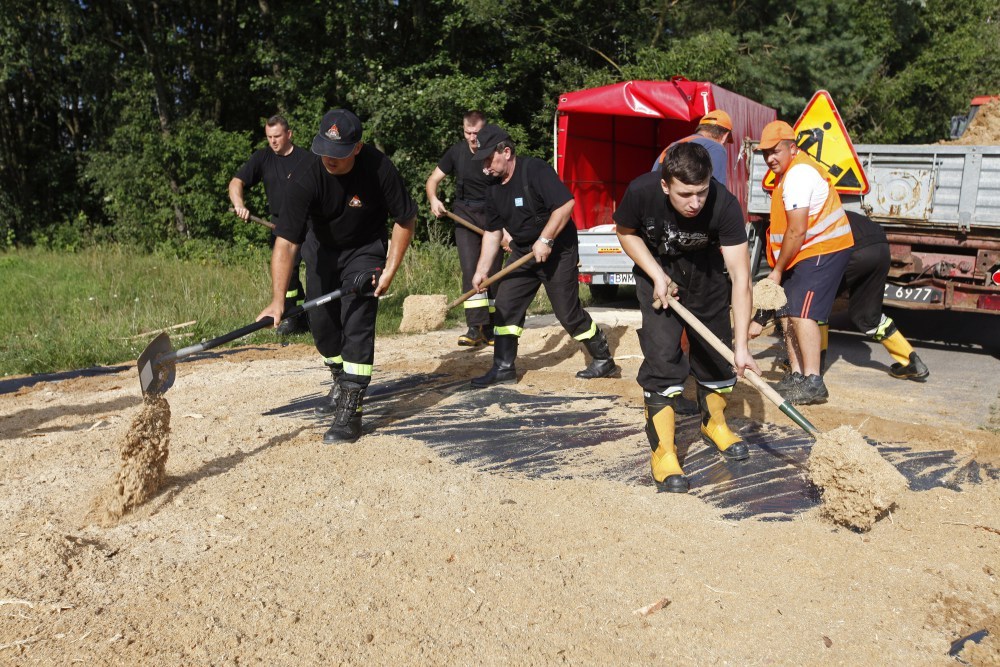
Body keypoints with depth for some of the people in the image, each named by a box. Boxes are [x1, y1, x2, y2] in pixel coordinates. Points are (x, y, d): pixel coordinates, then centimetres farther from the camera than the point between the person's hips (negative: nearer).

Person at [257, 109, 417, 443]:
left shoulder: (379, 169, -29)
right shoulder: (305, 180, -30)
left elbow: (405, 220, -14)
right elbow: (285, 242, -35)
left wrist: (390, 272, -18)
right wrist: (277, 300, -45)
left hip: (365, 249, -2)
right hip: (322, 249, 2)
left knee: (357, 322, -16)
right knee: (321, 322, 9)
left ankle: (350, 411, -11)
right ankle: (341, 383, 38)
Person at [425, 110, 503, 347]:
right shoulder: (456, 152, -1)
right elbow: (433, 179, 8)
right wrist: (433, 199, -14)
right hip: (465, 214, 1)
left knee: (493, 272, 2)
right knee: (470, 269, -12)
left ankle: (490, 329, 11)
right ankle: (476, 327, -16)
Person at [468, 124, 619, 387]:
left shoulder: (535, 170, -20)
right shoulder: (494, 189, 4)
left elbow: (566, 203, -27)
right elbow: (493, 232, 9)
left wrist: (545, 240, -27)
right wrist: (482, 271, 4)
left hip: (558, 251, -7)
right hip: (523, 252, 8)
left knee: (568, 312, -3)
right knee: (505, 305, 1)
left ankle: (604, 360, 15)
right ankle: (503, 368, 10)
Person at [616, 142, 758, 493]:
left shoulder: (724, 205, -33)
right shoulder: (641, 192, -32)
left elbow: (740, 277, -34)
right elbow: (626, 232, -8)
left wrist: (741, 345, -38)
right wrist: (657, 276, -20)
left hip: (705, 270, 2)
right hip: (657, 270, -1)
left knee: (716, 347, 8)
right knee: (663, 354, -13)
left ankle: (714, 423, 36)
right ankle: (662, 451, -3)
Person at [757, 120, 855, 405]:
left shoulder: (799, 175, -20)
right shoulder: (789, 170, 14)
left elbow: (797, 231, -23)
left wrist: (777, 269, -15)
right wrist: (779, 266, 13)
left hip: (824, 250, -11)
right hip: (805, 253, 11)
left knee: (801, 313, -18)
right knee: (787, 312, 8)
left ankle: (813, 382, -19)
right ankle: (796, 375, 14)